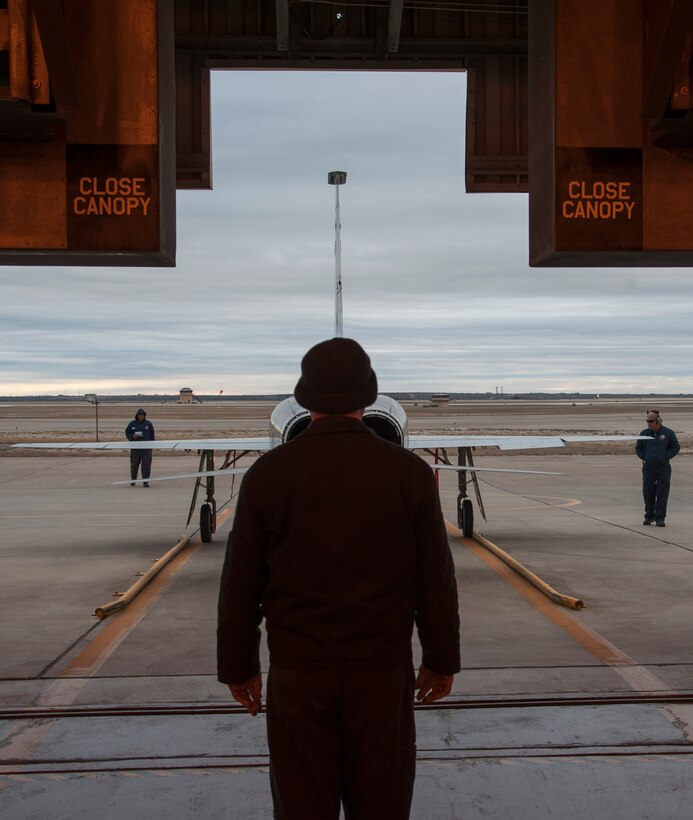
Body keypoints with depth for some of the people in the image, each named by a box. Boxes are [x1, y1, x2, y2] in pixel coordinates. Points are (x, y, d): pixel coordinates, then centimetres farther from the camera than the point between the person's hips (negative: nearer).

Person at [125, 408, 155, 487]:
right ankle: (133, 480, 27)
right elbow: (127, 434, 6)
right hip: (135, 448, 1)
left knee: (146, 464, -6)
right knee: (134, 464, 8)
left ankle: (145, 481, -2)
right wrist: (133, 436, -13)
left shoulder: (148, 424, 6)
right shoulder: (132, 424, 5)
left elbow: (152, 436, 10)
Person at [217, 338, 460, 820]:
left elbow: (242, 583, -4)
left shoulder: (268, 473, -9)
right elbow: (435, 579, -5)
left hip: (299, 668, 0)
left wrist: (238, 667, 8)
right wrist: (441, 660, 8)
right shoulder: (409, 472, -10)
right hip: (380, 667, 0)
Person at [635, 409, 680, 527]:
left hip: (663, 468, -2)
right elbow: (638, 448, 17)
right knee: (648, 493, 6)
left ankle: (660, 518, 3)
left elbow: (676, 447, 5)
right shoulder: (644, 433, 7)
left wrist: (666, 457, -6)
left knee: (662, 494, -2)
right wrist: (643, 458, 2)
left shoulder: (668, 433, -1)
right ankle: (649, 516, 19)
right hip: (648, 467, 2)